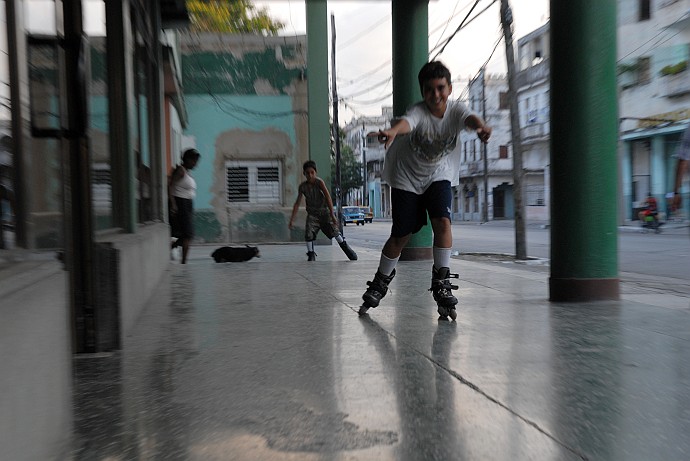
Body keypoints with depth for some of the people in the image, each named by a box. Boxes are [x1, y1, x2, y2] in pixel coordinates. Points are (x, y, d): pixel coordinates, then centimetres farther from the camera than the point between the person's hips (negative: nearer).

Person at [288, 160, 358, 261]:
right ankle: (311, 255, 1)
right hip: (312, 214, 3)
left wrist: (332, 214, -30)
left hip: (325, 211, -3)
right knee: (308, 233, -15)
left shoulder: (319, 182, -17)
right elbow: (297, 203, 1)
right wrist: (292, 220, -1)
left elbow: (328, 197, -23)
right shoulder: (302, 187, -6)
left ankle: (346, 248, 7)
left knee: (334, 231, -12)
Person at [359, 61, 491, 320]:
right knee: (401, 234, 1)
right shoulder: (419, 111, -25)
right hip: (407, 177, -2)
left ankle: (441, 280, -6)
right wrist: (392, 131, -72)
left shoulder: (455, 110, -18)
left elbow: (471, 119, -40)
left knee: (442, 221, -19)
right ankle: (382, 279, 24)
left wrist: (481, 127, -65)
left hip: (439, 176, 2)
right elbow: (406, 122, -48)